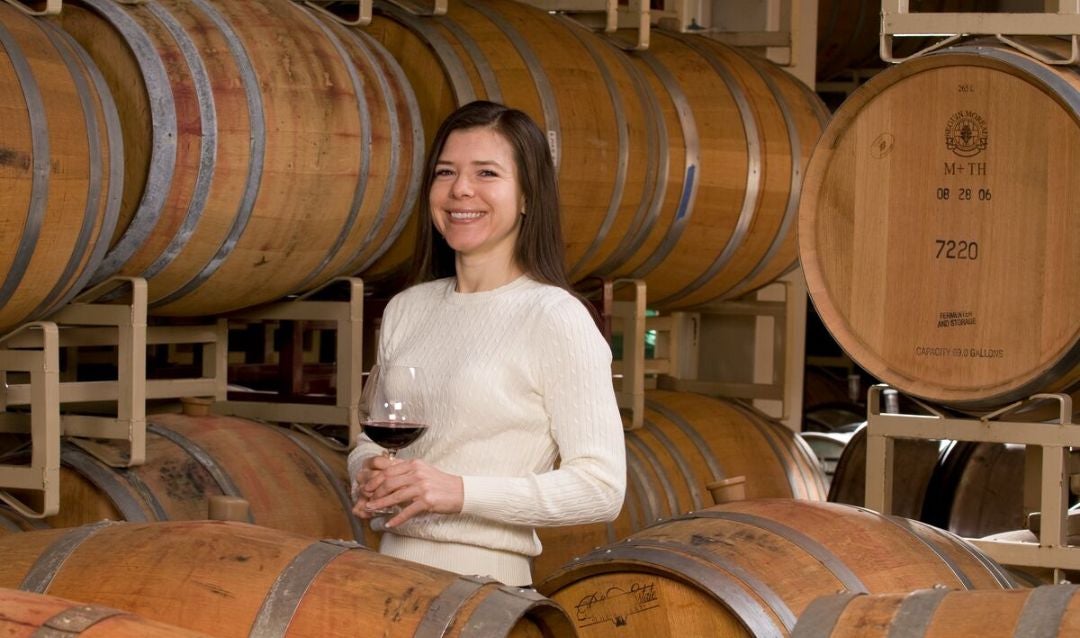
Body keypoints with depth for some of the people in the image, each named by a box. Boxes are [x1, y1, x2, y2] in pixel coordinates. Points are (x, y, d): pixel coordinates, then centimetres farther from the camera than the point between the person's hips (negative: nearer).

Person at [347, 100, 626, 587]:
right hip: (392, 576, 5)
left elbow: (600, 487, -12)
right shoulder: (406, 310, 11)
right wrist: (368, 476, 0)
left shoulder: (557, 319, -7)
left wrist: (460, 491, -19)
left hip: (487, 584, -5)